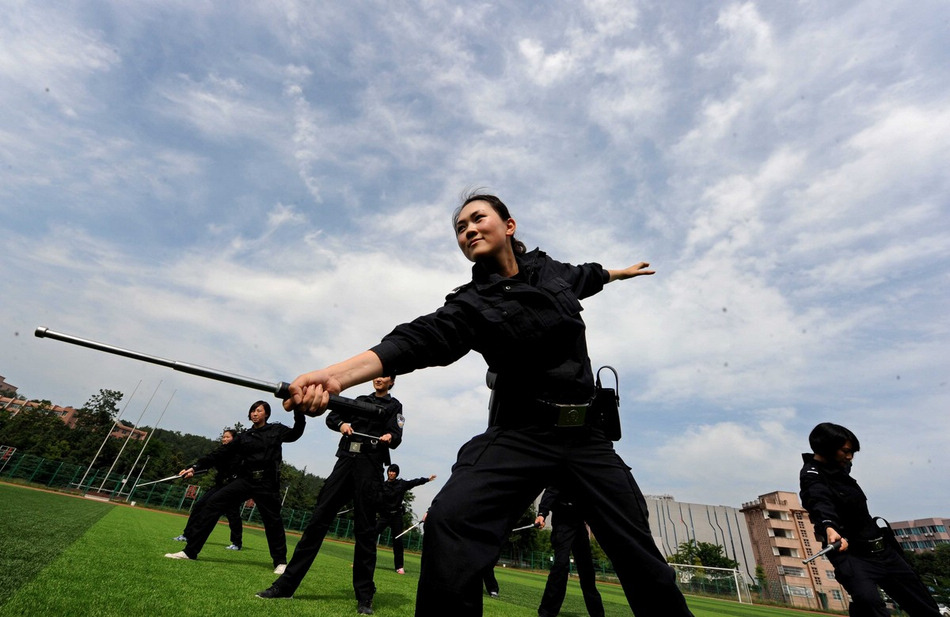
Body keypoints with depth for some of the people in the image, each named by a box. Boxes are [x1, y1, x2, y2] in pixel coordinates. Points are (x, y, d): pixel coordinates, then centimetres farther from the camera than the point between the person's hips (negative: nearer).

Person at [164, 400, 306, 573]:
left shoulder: (276, 430, 7)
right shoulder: (243, 436, 12)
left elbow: (295, 434, -2)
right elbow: (220, 454, 10)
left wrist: (298, 411, -16)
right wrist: (195, 466, 1)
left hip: (267, 483, -3)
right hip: (245, 480, 3)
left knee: (273, 521, 1)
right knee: (212, 504, -7)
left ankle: (280, 561, 16)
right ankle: (190, 551, 6)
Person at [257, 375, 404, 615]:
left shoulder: (394, 406, 9)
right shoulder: (360, 400, 21)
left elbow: (396, 436, -4)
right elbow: (331, 417, 18)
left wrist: (390, 437, -28)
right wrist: (341, 424, -5)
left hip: (370, 466, -4)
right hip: (346, 460, 4)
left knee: (364, 528, -3)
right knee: (319, 518, 1)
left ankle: (364, 596, 6)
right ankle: (286, 584, 8)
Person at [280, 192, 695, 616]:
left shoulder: (549, 270, 6)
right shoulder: (471, 303, -5)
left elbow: (583, 276, 29)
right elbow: (422, 339, -22)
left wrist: (616, 273, 50)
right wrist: (336, 375, -37)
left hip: (584, 433, 3)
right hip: (521, 432, -3)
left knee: (640, 556, 4)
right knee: (450, 523, -27)